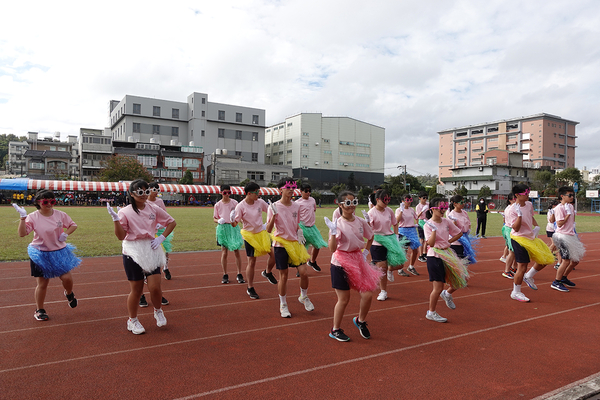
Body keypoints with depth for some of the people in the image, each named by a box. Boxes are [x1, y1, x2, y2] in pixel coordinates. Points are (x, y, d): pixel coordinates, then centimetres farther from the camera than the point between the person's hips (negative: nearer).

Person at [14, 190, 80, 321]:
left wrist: (66, 234, -10)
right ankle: (39, 310, 26)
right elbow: (22, 233, -18)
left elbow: (73, 225, 8)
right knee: (42, 283, 5)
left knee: (67, 278, -6)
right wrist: (22, 217, -26)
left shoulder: (60, 215, -4)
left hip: (59, 252, 2)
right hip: (41, 254, -1)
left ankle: (69, 294, 30)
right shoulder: (33, 217, -9)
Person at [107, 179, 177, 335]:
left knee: (155, 287, -4)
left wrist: (161, 238, 1)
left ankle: (158, 311, 27)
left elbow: (172, 222, 11)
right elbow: (121, 236, -9)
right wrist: (115, 219, -20)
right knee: (136, 289, 6)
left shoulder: (154, 209, 3)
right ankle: (132, 320, 29)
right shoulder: (125, 212, -4)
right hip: (132, 253, -2)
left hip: (151, 251, 2)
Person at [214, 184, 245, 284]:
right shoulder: (218, 205, 4)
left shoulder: (234, 203, 2)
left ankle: (239, 275, 7)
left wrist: (235, 216, -16)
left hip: (233, 227, 0)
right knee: (224, 252, 3)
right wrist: (218, 221, -12)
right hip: (222, 228, 1)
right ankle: (225, 275, 14)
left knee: (236, 251, -2)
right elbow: (214, 218, 10)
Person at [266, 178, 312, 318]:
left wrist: (299, 232, -1)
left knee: (304, 273, -2)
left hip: (295, 243, 4)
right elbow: (268, 230, -15)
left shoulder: (296, 206, 4)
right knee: (283, 276, 4)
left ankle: (304, 297, 27)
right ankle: (283, 305, 24)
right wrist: (274, 214, -27)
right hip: (280, 244, -3)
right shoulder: (274, 207, -10)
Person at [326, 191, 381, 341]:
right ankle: (335, 330, 23)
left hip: (357, 260, 5)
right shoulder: (338, 224, -14)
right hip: (341, 263, -5)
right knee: (343, 299, 2)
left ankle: (360, 320, 30)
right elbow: (332, 248, -23)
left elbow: (370, 238, 20)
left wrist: (365, 252, 10)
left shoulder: (361, 222, 1)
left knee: (367, 295, 1)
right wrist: (333, 232, -35)